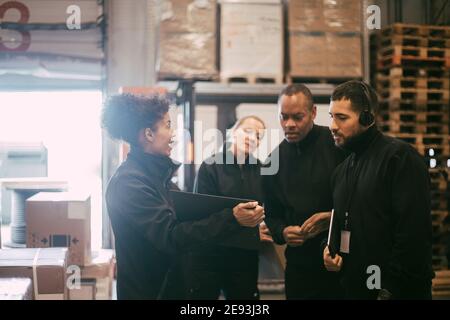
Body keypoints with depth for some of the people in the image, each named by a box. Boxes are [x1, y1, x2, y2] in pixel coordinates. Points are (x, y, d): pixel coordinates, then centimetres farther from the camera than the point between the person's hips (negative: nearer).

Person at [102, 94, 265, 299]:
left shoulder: (155, 173, 9)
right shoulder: (129, 182, -21)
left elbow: (182, 220, 13)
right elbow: (170, 236, -28)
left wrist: (247, 228, 8)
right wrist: (232, 219, -35)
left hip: (167, 284, 9)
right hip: (146, 290, -9)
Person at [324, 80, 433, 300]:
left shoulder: (400, 157, -12)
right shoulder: (343, 169, 14)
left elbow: (414, 234, -19)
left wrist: (390, 290, -20)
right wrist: (330, 252, 3)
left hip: (397, 292, -8)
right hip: (353, 289, 8)